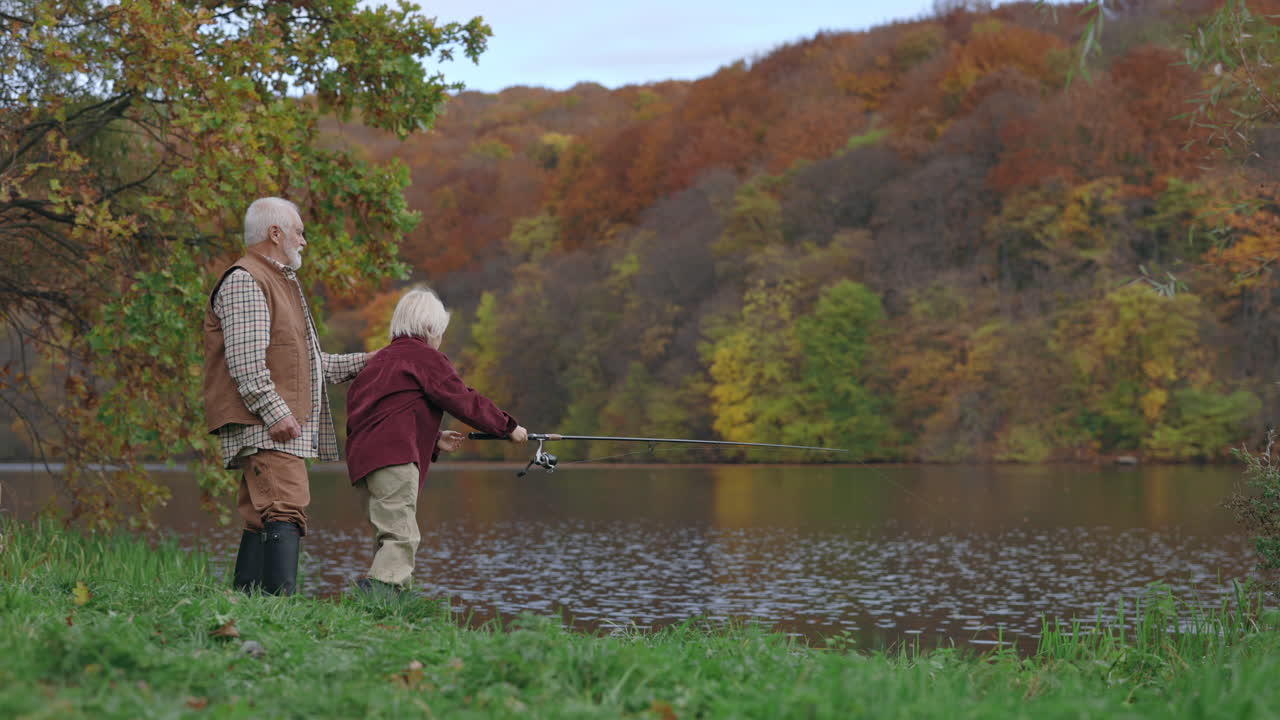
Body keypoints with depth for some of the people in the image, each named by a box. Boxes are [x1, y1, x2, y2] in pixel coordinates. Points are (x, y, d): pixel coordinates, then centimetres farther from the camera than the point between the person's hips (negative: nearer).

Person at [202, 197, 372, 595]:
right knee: (285, 509, -20)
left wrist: (361, 362, 29)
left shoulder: (280, 283, 27)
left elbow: (306, 362, 32)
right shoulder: (245, 282, -8)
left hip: (282, 425, 11)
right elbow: (246, 361, -19)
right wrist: (274, 412, -24)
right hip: (264, 426, -11)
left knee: (262, 520, 8)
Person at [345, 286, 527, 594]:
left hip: (362, 458, 9)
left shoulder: (382, 358, 26)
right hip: (394, 456, -9)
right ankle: (382, 584, -26)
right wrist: (509, 427, 9)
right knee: (401, 533, -13)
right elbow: (465, 401, -2)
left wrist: (435, 440, 26)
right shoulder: (426, 357, 0)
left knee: (389, 533, 10)